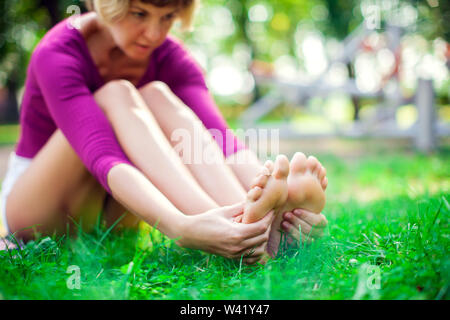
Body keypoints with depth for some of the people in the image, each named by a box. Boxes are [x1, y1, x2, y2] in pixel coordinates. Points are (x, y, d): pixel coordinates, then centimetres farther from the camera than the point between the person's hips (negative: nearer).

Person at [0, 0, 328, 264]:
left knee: (156, 96, -24)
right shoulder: (58, 55, -23)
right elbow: (103, 158, -40)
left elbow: (220, 137, -26)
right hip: (33, 205, -3)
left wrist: (271, 195, -47)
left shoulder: (170, 58, -9)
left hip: (111, 213, 4)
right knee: (116, 95, -30)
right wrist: (181, 227, -57)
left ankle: (254, 218, -44)